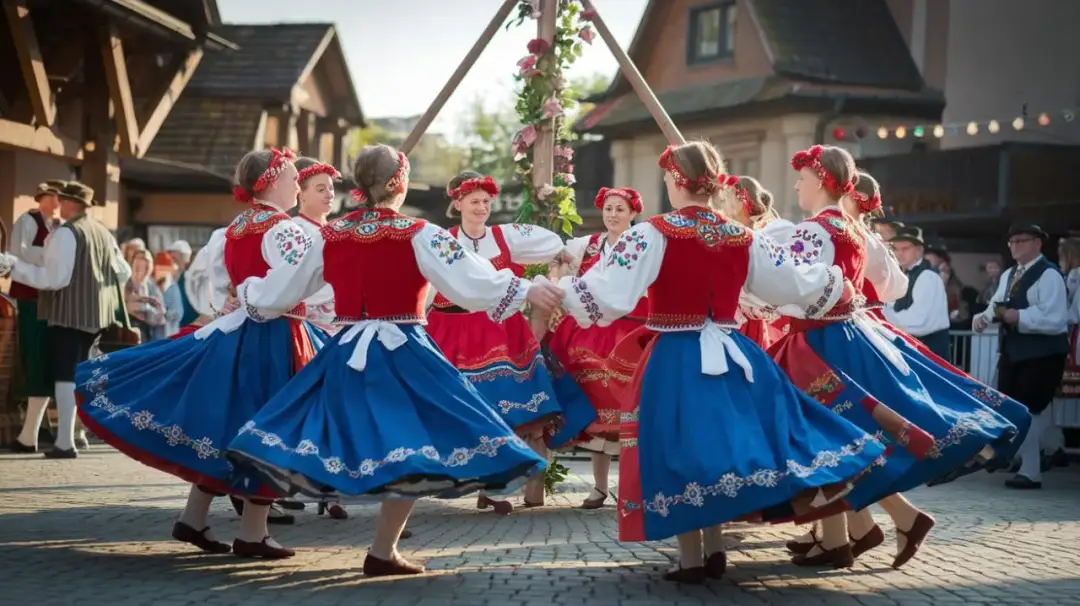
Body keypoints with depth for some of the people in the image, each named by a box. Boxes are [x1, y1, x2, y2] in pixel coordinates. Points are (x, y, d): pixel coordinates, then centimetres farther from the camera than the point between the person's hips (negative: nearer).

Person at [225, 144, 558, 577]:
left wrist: (244, 293, 34)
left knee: (348, 441, 16)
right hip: (403, 355, -4)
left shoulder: (329, 237, 5)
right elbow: (468, 281, -15)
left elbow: (280, 290, 15)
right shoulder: (418, 235, -8)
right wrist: (526, 291, -9)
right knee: (412, 447, 2)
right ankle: (382, 552, 2)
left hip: (346, 355, 4)